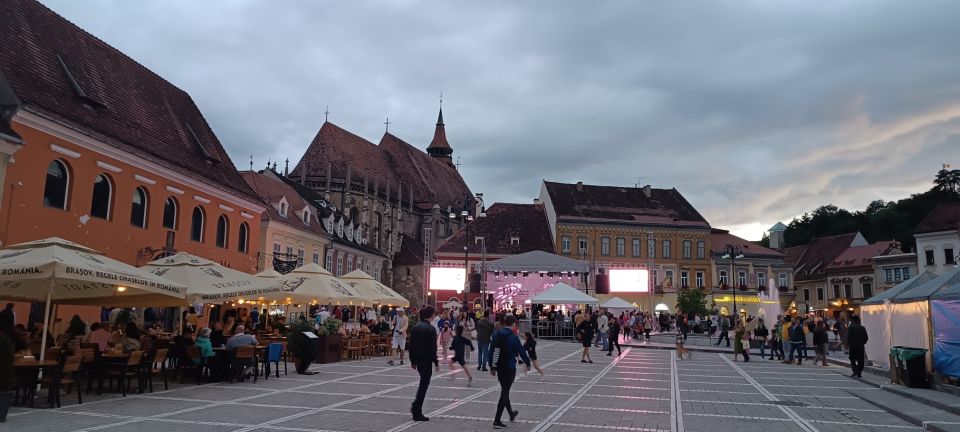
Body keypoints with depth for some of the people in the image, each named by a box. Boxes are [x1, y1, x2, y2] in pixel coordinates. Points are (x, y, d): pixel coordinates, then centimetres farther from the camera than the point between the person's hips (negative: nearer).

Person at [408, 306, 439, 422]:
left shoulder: (415, 327, 6)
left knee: (423, 382, 23)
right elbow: (433, 348, -16)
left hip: (417, 359, 7)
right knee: (424, 384, 1)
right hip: (426, 360, -7)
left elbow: (411, 346, 9)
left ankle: (416, 406, 21)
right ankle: (417, 413, 2)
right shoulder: (431, 329, -15)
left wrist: (412, 361, 16)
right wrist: (436, 363, -8)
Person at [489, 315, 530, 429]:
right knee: (505, 393, -1)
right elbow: (521, 351, -8)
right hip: (509, 368, -6)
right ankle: (497, 420, -3)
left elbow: (492, 351, 6)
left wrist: (492, 367, 13)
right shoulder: (513, 337, -15)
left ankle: (511, 413, 40)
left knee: (505, 391, 22)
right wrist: (528, 363, 8)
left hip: (499, 367, 6)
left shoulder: (496, 334, 2)